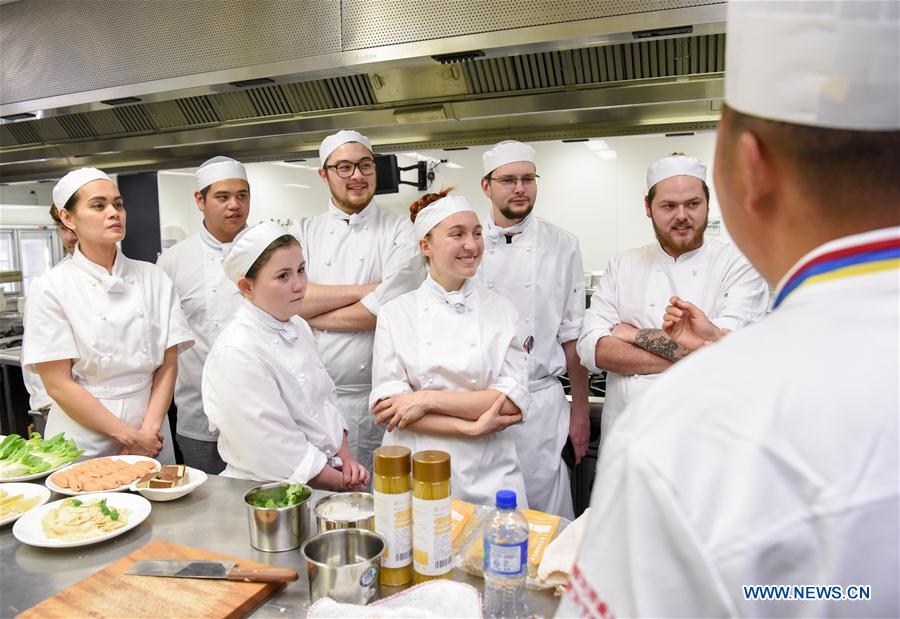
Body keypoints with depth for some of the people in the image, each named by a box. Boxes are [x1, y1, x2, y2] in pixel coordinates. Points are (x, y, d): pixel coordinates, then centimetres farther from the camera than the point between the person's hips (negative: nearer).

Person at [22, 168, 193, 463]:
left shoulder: (153, 278, 2)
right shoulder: (50, 288, -6)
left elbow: (168, 364, 0)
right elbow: (58, 385, -10)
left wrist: (149, 430, -10)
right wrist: (128, 436, -12)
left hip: (151, 438, 3)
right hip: (84, 444, -2)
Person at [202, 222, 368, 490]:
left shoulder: (298, 327, 7)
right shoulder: (235, 354, -18)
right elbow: (277, 451, -16)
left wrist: (345, 458, 2)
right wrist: (341, 483, -8)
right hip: (270, 494, -7)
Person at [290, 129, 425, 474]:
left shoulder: (399, 233, -1)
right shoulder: (304, 232, 8)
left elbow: (384, 311, -14)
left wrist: (310, 315, -6)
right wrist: (364, 290, -13)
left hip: (378, 398, -2)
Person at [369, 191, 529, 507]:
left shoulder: (501, 309, 2)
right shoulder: (395, 312, 0)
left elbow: (514, 400, -5)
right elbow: (386, 403, -6)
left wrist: (428, 399, -13)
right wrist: (471, 426, -14)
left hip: (489, 474, 1)